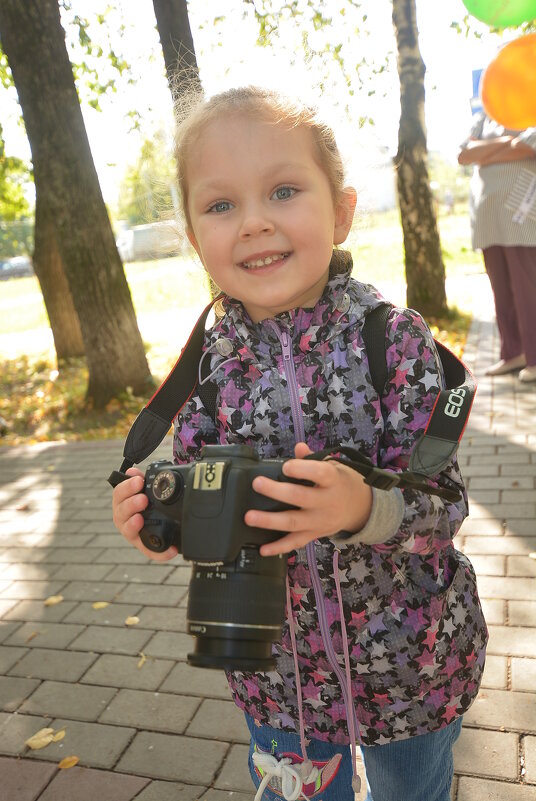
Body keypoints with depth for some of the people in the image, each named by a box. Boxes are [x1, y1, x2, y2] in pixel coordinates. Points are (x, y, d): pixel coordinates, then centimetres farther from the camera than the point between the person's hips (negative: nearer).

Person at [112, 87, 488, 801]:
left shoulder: (394, 338, -18)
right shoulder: (210, 361, -10)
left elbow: (445, 502, -17)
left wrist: (365, 507, -36)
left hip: (408, 657, -1)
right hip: (277, 662, 2)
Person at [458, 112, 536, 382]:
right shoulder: (484, 120, 21)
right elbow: (463, 156, 4)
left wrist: (484, 157, 1)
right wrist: (504, 140, -7)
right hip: (488, 216, 5)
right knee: (501, 289, 4)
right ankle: (513, 353, 10)